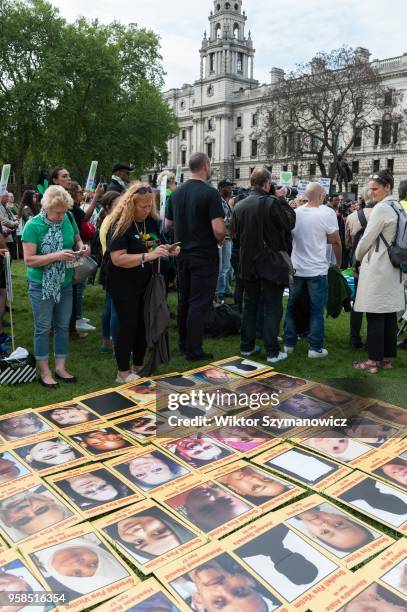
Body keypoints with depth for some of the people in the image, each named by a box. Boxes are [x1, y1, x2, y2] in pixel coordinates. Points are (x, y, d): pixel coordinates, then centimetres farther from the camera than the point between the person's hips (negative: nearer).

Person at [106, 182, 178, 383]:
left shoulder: (151, 221, 4)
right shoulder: (120, 225, -17)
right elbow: (118, 259, -25)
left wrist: (168, 250, -2)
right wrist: (148, 256, -31)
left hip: (145, 283, 7)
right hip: (124, 285, -7)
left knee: (144, 325, 13)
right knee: (128, 326, -1)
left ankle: (139, 366, 29)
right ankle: (123, 372, 13)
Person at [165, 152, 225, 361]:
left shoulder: (177, 192, 6)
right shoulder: (210, 193, -15)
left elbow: (168, 225, 12)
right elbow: (219, 229, -22)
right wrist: (221, 241, -2)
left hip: (182, 255, 7)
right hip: (204, 256, -7)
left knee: (184, 300, 16)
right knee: (200, 303, 0)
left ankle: (183, 344, 28)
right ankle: (194, 350, 6)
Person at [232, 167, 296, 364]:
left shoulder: (239, 205, 0)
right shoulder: (272, 203, -17)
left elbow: (235, 234, 8)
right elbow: (289, 223, -7)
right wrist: (282, 200, -1)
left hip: (248, 264, 5)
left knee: (250, 306, 16)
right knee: (272, 308, 4)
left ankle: (247, 347, 23)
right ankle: (272, 352, 7)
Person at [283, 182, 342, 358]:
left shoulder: (295, 212, 0)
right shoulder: (327, 213, -11)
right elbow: (335, 241, -6)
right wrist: (338, 262, 9)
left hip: (296, 268, 4)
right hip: (317, 269, -4)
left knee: (291, 306, 15)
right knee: (317, 310, 5)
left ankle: (288, 343, 21)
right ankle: (315, 348, 9)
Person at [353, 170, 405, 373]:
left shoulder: (381, 208, -14)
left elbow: (367, 239, -11)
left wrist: (358, 259, 7)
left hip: (377, 268, -9)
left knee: (375, 316, -3)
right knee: (390, 314, 11)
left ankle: (374, 360, 3)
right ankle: (387, 357, 19)